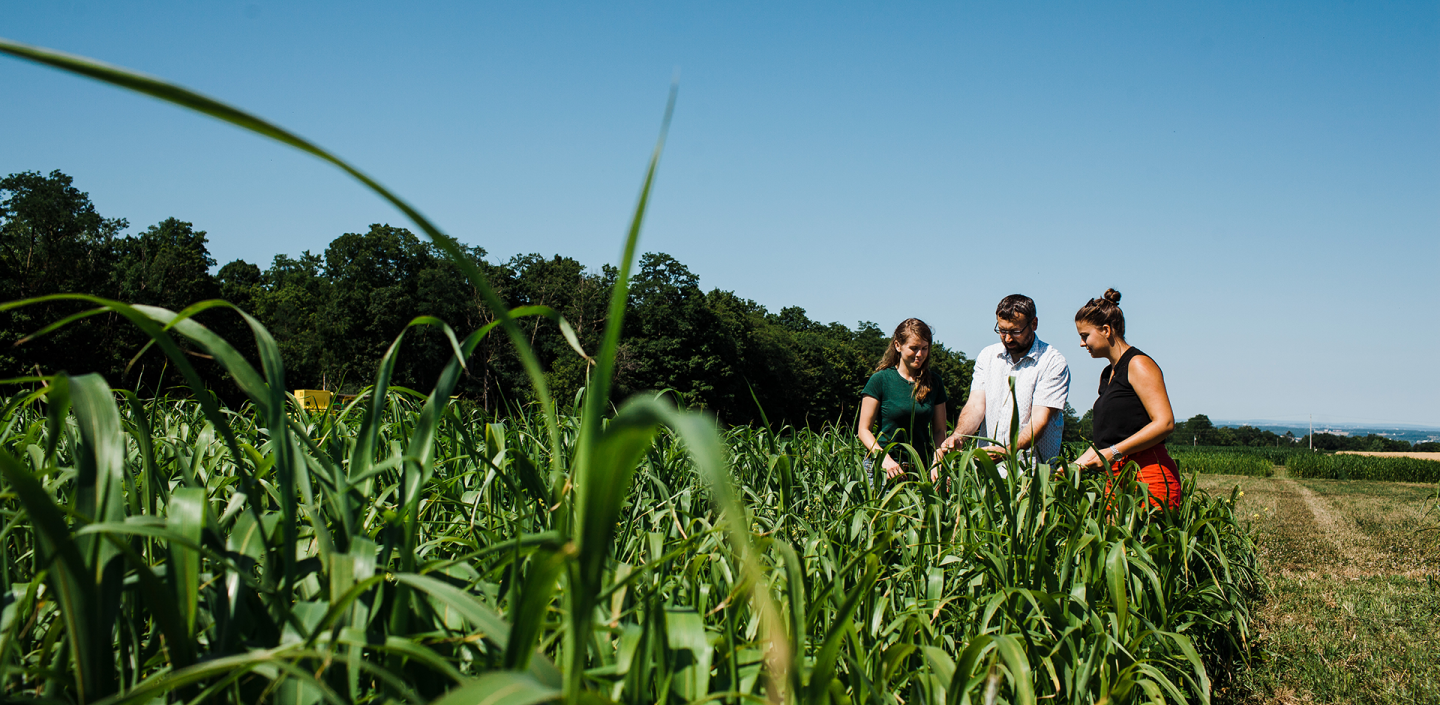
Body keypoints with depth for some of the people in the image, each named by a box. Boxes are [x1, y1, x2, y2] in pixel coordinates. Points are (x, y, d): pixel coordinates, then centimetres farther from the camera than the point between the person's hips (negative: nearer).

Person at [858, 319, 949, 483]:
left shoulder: (934, 382, 10)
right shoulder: (880, 380, -2)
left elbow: (939, 431, 13)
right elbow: (864, 429, -1)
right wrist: (884, 458, -17)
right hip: (883, 469, -3)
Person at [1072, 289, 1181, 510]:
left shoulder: (1139, 364, -6)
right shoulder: (1107, 374, 21)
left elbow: (1164, 423, -16)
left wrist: (1113, 452, -16)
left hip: (1149, 476, -8)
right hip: (1117, 477, 8)